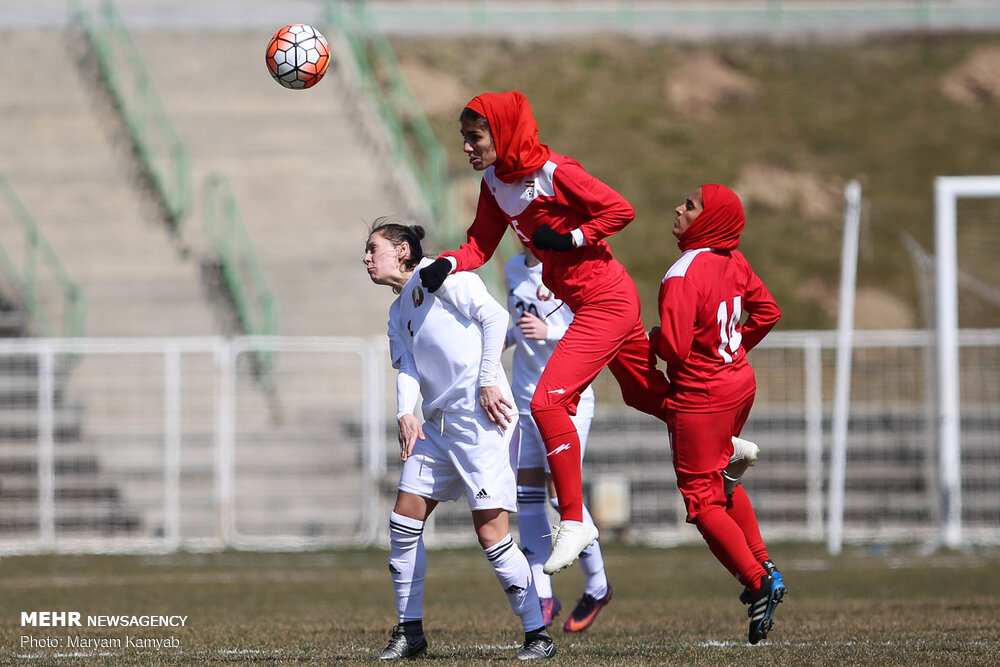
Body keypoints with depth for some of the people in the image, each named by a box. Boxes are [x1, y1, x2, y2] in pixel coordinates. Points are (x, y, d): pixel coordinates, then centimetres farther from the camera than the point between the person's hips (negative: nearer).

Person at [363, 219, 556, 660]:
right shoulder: (398, 312, 20)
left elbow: (494, 316, -10)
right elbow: (407, 367, 8)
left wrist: (488, 380, -15)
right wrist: (406, 414, -11)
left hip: (479, 417, -9)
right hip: (437, 422, 9)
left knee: (491, 532, -12)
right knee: (403, 522, 5)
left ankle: (537, 635, -5)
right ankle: (410, 631, 15)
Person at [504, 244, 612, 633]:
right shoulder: (513, 270, 11)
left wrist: (548, 333, -25)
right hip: (524, 397, 7)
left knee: (562, 493, -9)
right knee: (527, 497, 3)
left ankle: (596, 586, 10)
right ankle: (542, 597, 9)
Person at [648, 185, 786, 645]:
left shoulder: (683, 275, -24)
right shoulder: (733, 261, 0)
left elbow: (675, 348, -27)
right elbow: (768, 311, 10)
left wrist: (652, 337, -6)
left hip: (700, 397, -8)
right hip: (739, 383, 8)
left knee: (702, 498, 2)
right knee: (721, 479, 27)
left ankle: (757, 581, -5)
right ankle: (763, 565, 27)